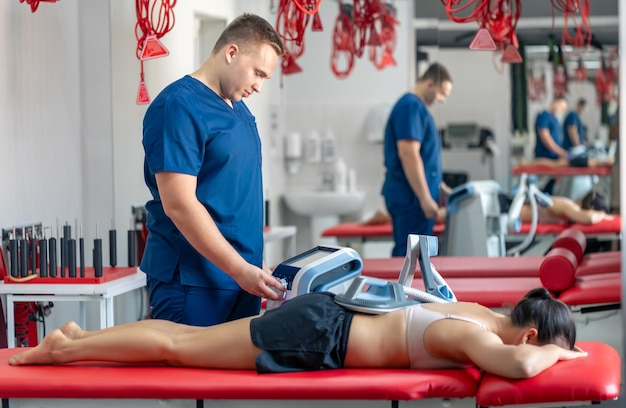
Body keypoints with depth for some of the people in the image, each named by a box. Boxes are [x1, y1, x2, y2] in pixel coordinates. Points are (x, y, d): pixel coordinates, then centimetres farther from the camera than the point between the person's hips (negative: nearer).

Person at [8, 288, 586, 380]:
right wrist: (554, 354, -22)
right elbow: (519, 365, -43)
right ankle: (63, 349, 9)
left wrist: (551, 344, 11)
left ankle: (80, 335, 25)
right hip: (316, 337, -8)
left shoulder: (488, 314, 4)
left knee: (187, 338, 16)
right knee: (179, 346, 0)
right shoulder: (475, 335, -22)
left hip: (324, 317, 8)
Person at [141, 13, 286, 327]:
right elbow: (179, 205, -20)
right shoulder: (178, 106, -14)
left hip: (242, 276, 8)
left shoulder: (239, 109, 13)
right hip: (191, 279, -8)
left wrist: (254, 263, 16)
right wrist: (240, 269, -20)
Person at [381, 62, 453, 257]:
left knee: (404, 254, 11)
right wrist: (425, 197, -22)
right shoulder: (411, 106, -14)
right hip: (411, 196, -10)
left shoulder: (415, 106, 17)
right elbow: (408, 155, -22)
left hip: (406, 195, 10)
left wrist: (439, 187, 23)